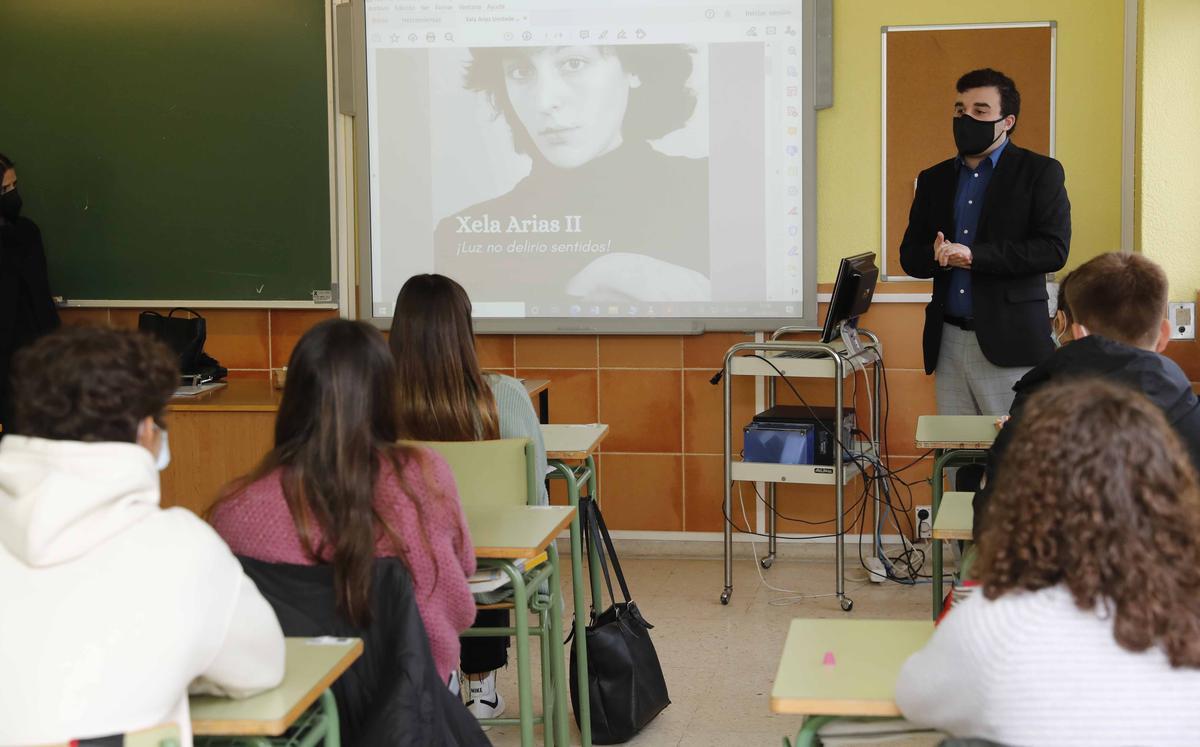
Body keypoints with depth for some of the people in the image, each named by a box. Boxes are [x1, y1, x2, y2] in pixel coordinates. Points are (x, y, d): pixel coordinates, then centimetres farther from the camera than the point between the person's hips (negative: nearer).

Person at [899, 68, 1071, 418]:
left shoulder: (1040, 172, 0)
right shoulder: (934, 179, 16)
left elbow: (1053, 249, -11)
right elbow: (909, 255, 14)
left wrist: (973, 255, -18)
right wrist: (937, 256, -10)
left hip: (1010, 343, -5)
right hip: (948, 345, 5)